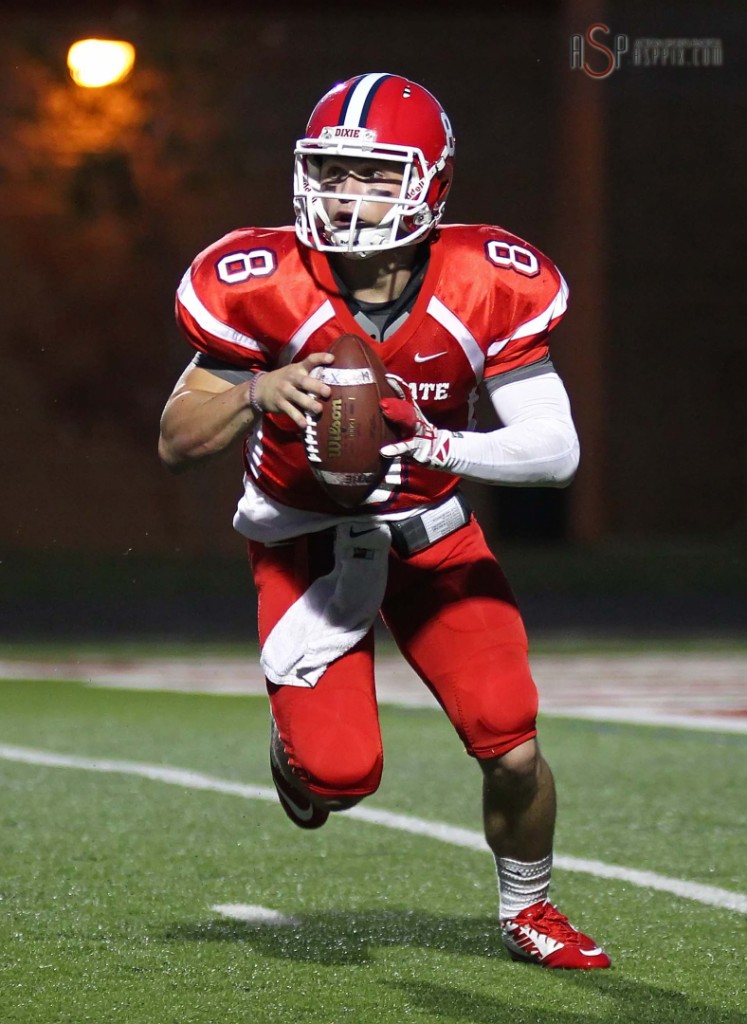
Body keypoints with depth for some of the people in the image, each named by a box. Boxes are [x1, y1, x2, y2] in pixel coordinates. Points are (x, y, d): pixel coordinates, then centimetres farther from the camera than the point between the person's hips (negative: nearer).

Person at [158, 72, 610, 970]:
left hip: (432, 535, 1)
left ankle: (527, 911, 20)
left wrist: (434, 445, -35)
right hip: (304, 539, -1)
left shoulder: (482, 289, -19)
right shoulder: (263, 287, -21)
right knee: (341, 774, -16)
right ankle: (295, 742, 24)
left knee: (512, 749, -10)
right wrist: (257, 395, -34)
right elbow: (175, 444, -14)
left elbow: (556, 451, -20)